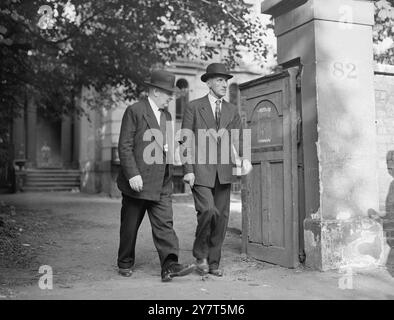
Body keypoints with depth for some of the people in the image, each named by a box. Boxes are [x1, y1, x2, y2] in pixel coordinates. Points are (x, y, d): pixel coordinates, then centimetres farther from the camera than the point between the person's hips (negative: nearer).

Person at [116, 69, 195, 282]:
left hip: (162, 184, 6)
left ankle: (170, 266, -10)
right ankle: (125, 263, 25)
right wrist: (132, 174, -19)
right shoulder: (134, 111, -6)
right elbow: (125, 146, -11)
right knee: (130, 225, 8)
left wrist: (169, 148, 3)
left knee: (164, 224, -5)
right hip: (137, 181, -5)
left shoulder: (167, 115, 16)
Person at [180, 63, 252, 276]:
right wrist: (188, 170, -11)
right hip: (200, 170, -4)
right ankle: (200, 253, 7)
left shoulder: (232, 111, 13)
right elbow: (185, 141, -2)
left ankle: (213, 262, 18)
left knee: (221, 217, 4)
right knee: (208, 211, -18)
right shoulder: (194, 107, 2)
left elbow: (238, 140, 8)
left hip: (223, 172, 4)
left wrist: (244, 159, -12)